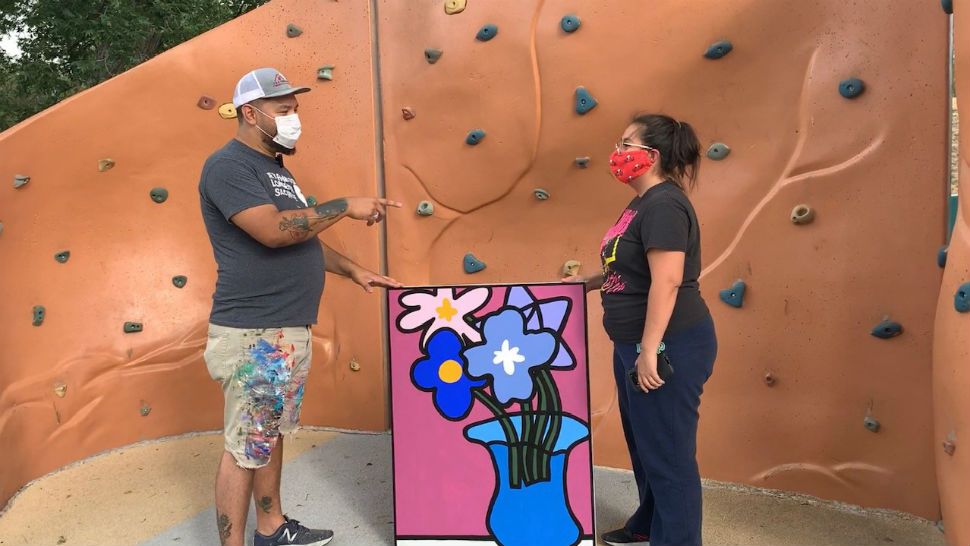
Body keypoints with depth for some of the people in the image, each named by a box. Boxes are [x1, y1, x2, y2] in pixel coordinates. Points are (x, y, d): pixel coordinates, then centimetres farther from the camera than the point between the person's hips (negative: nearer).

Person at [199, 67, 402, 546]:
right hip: (253, 334, -9)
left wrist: (353, 271, 17)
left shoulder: (274, 169, 17)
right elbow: (274, 231, -27)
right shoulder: (228, 166, -13)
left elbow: (302, 239, 23)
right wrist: (346, 206, -20)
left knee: (271, 434, 19)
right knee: (246, 447, 0)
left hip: (291, 329, 9)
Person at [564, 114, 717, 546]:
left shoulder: (664, 205, -19)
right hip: (636, 344, 11)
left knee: (667, 452, 3)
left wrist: (650, 351, -26)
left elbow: (667, 281, -26)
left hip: (670, 347, -11)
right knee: (643, 442, 23)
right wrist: (587, 282, 17)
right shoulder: (643, 204, 13)